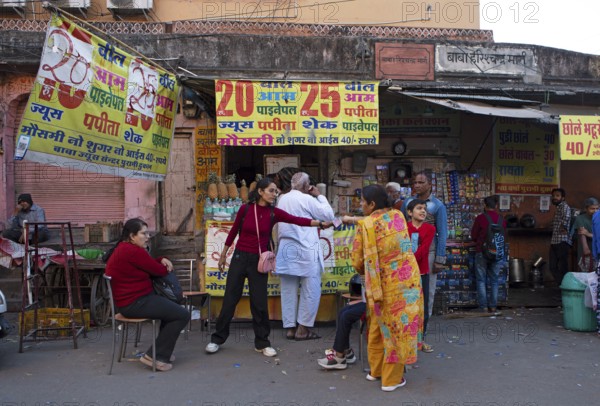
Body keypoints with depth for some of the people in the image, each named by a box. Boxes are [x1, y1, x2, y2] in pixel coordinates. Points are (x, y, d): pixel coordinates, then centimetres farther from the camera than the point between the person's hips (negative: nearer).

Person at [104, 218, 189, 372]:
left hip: (128, 300, 12)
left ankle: (162, 350, 28)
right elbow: (159, 270, -15)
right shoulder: (133, 251, -21)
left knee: (172, 304, 26)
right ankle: (156, 356, -4)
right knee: (182, 315, -13)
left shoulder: (122, 248, 13)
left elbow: (150, 264, 20)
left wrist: (162, 260, 0)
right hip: (135, 303, -12)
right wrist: (166, 266, 8)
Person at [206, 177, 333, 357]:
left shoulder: (274, 213, -4)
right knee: (230, 299, 5)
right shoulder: (245, 208, -6)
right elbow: (233, 232, 4)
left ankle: (262, 343, 19)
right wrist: (223, 255, 9)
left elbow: (297, 220, -17)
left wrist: (320, 223, -30)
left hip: (259, 260, 1)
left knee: (260, 303, 5)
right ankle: (217, 339, 20)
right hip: (240, 257, -1)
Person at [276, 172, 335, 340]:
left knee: (288, 290, 9)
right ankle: (303, 329, 5)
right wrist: (320, 196, 5)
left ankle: (290, 328, 14)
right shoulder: (307, 199, -9)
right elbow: (328, 215, -3)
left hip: (286, 249, 7)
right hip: (304, 250, -6)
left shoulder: (282, 199, 10)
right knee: (311, 290, 3)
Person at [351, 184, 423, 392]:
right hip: (405, 279, 2)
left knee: (379, 326, 17)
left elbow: (357, 262, -8)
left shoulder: (364, 225, -12)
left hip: (382, 283, -2)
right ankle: (392, 379, 20)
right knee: (400, 326, 10)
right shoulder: (398, 216, 0)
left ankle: (376, 370, 33)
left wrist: (367, 272, 13)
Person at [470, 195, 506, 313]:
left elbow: (473, 236, -3)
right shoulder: (502, 219, -2)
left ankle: (483, 306, 5)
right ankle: (493, 306, 15)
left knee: (481, 280, 7)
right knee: (494, 280, 14)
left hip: (482, 252, -3)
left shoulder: (480, 218, -10)